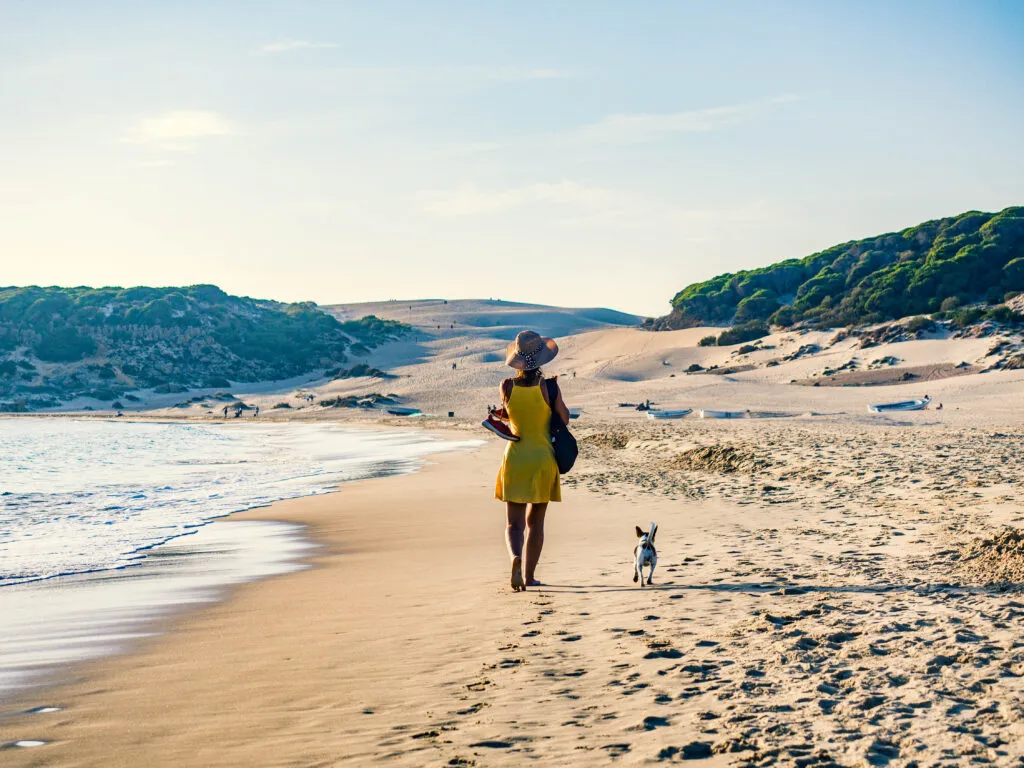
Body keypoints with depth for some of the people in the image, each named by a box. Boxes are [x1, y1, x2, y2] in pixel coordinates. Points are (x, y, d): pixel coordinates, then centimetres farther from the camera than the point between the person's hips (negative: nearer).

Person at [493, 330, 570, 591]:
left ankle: (516, 558, -25)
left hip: (515, 459, 1)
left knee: (513, 523, 4)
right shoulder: (548, 387, -12)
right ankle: (529, 575, 15)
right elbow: (565, 418, 0)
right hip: (542, 459, 0)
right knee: (535, 522, 13)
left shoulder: (507, 386, -7)